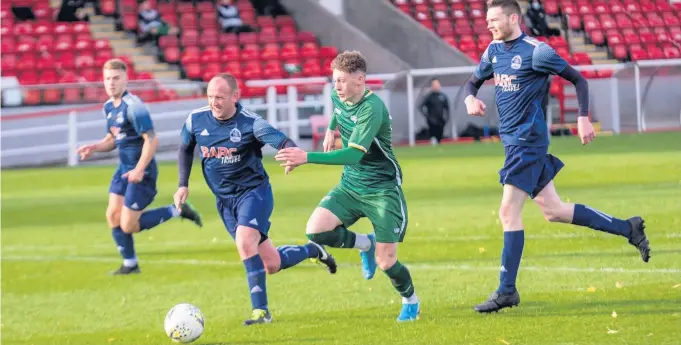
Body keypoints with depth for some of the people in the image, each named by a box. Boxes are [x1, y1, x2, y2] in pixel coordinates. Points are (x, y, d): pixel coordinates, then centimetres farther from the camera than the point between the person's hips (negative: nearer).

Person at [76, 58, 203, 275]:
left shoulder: (133, 106, -19)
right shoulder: (109, 107, 9)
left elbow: (151, 140, -21)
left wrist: (139, 170, -25)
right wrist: (93, 148, 1)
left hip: (141, 172, -8)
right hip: (124, 168, 8)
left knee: (128, 226, -7)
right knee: (113, 216, 4)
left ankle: (176, 211, 7)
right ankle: (130, 264, 16)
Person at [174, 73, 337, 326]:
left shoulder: (250, 123, -19)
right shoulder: (196, 120, -6)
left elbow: (282, 141, -31)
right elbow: (186, 149, 13)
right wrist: (183, 185, 7)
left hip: (254, 191, -5)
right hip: (224, 200, 5)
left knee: (245, 242, -31)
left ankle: (260, 310, -21)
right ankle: (313, 251, 37)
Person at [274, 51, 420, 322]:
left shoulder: (372, 108, -27)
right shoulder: (338, 95, -3)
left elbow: (353, 154, -37)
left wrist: (308, 157, -43)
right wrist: (331, 129, 21)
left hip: (382, 189, -7)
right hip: (350, 185, 7)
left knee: (386, 263, -6)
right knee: (316, 231, -17)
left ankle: (411, 302, 26)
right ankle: (365, 244, 12)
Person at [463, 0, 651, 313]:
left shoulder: (535, 52, -13)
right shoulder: (494, 50, 10)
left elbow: (578, 80, -6)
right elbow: (473, 82, 21)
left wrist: (584, 119, -13)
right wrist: (470, 99, -2)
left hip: (527, 142, -9)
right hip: (514, 142, 9)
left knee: (509, 213, -10)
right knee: (553, 211, 13)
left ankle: (506, 291, -4)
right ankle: (627, 228, 23)